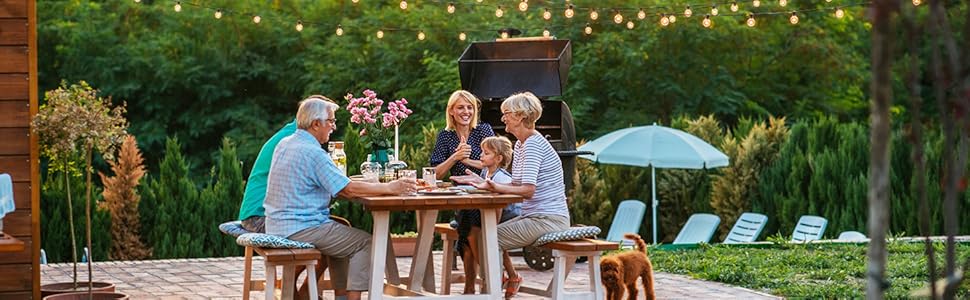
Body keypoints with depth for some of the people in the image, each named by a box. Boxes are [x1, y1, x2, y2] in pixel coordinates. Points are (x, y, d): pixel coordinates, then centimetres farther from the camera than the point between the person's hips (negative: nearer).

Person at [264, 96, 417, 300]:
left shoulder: (284, 144, 12)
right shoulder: (313, 153, -17)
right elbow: (348, 189, -19)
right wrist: (389, 188, -12)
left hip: (277, 226, 10)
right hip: (300, 228, -10)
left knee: (341, 229, 27)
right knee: (365, 242, -2)